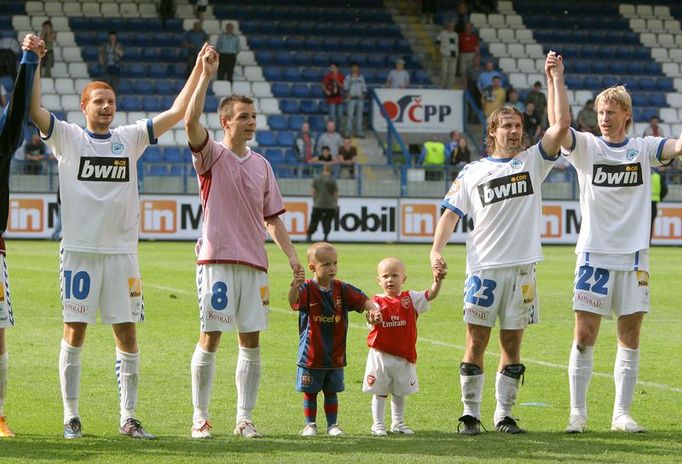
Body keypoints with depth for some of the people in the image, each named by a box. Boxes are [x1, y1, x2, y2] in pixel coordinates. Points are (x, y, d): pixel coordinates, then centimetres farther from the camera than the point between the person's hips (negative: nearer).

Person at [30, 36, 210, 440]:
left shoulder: (130, 138, 11)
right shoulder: (68, 138, 4)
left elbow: (176, 113, 9)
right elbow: (34, 109, -10)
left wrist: (200, 71, 2)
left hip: (122, 251, 3)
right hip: (80, 251, -3)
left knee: (127, 334, 2)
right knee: (75, 331, -1)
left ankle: (129, 418, 8)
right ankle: (71, 417, 5)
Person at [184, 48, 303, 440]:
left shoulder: (261, 165, 14)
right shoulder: (212, 156, 0)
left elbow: (273, 217, 16)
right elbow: (191, 121, -19)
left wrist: (293, 256, 6)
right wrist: (206, 76, -22)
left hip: (254, 263, 5)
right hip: (217, 260, -5)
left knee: (251, 342, 3)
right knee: (210, 339, -4)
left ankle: (245, 419, 9)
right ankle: (201, 418, 3)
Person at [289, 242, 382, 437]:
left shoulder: (342, 289, 0)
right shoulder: (307, 288, -13)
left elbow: (362, 300, -5)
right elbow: (294, 301, -33)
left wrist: (373, 310, -27)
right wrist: (295, 287, -56)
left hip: (335, 354, 3)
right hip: (311, 354, -3)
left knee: (331, 391, 12)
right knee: (310, 392, 7)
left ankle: (332, 424, 21)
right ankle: (310, 424, 19)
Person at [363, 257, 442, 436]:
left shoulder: (410, 298, 1)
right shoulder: (378, 302, -6)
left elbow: (430, 295, -7)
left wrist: (437, 281, -24)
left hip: (404, 357, 3)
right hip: (380, 355, -3)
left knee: (400, 392, 14)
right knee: (379, 392, 5)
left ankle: (398, 423, 25)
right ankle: (378, 424, 12)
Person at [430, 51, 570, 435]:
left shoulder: (533, 161, 9)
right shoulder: (473, 172, 9)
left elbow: (562, 125, -2)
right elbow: (452, 212, 8)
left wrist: (557, 79, -4)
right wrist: (437, 250, -7)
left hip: (522, 267, 1)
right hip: (484, 267, -1)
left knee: (512, 344, 5)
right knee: (477, 342, -3)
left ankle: (505, 414, 12)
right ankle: (471, 414, 3)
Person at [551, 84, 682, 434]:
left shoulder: (643, 148, 6)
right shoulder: (586, 146, 3)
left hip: (633, 256, 2)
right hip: (594, 254, -1)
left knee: (630, 337, 3)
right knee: (584, 335, -4)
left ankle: (621, 414, 10)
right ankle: (578, 413, 3)